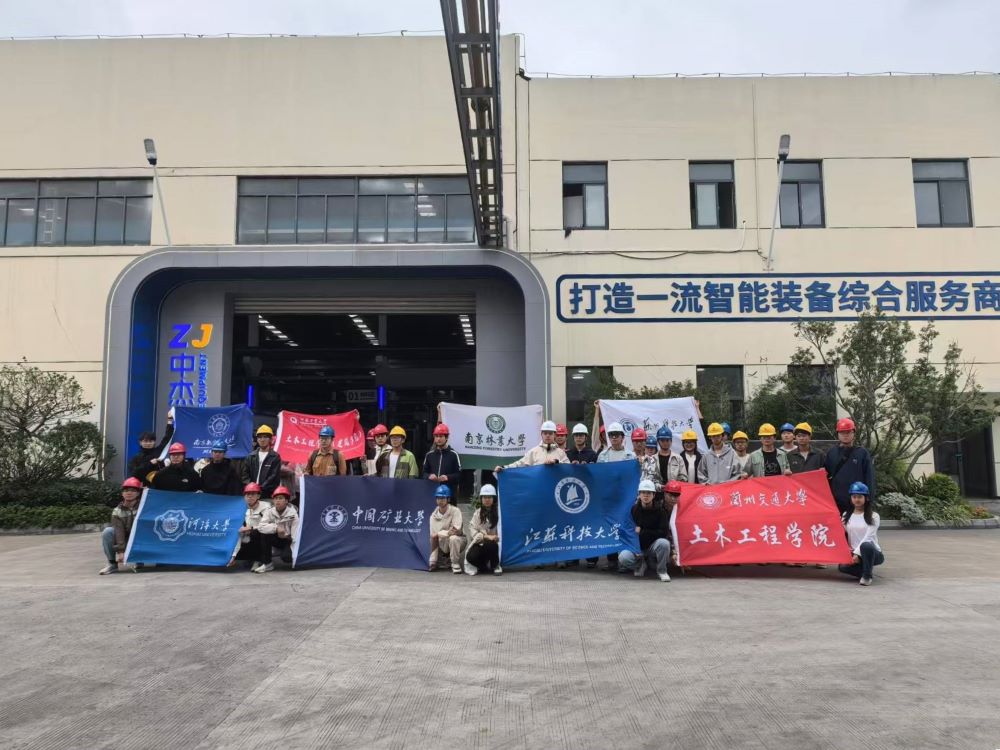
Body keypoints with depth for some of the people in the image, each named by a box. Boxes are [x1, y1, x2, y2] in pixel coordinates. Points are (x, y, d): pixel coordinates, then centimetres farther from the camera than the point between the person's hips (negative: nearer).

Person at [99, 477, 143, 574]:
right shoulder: (117, 511, -5)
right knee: (108, 532, -21)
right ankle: (112, 564, -12)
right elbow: (119, 531, -17)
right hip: (125, 542, 2)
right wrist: (120, 551, -26)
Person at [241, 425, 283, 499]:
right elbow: (244, 475, 12)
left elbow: (274, 477, -5)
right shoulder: (251, 456, 16)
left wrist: (261, 488, -14)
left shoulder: (275, 457, 2)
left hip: (268, 495, -3)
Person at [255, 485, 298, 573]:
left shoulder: (293, 513, -17)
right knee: (264, 534, -26)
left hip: (288, 540, -3)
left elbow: (296, 533, -20)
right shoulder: (269, 511, -10)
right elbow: (261, 527, -23)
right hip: (276, 539, 3)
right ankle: (266, 563, -15)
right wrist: (276, 528, -35)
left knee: (287, 557, -31)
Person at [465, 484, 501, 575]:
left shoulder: (498, 513, 1)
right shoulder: (477, 514, 9)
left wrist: (497, 537, -27)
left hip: (493, 544, -2)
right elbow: (473, 531, -4)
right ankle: (484, 566, 7)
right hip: (480, 544, 2)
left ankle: (496, 566, -8)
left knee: (489, 544, -38)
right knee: (471, 557, -29)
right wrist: (486, 536, -19)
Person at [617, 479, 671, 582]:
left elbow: (664, 532, -12)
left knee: (663, 543, -34)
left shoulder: (660, 510, -6)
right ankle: (640, 564, 7)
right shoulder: (633, 510, -4)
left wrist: (641, 532, -14)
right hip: (637, 547, 1)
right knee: (623, 558, -29)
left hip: (653, 546, -1)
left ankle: (661, 570, -6)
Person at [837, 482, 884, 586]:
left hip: (872, 552, -3)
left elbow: (868, 537, -13)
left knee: (865, 545, -39)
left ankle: (867, 576, -17)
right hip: (853, 552, 3)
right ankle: (866, 570, 0)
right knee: (842, 566, -29)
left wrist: (857, 553, -23)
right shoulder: (846, 516, 10)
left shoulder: (873, 516, -2)